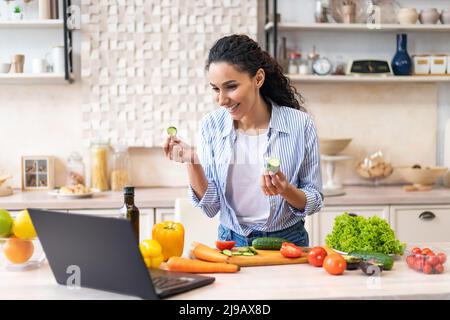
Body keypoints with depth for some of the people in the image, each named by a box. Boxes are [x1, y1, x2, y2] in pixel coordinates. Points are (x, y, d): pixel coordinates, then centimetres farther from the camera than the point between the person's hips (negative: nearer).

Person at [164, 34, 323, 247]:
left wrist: (286, 190, -20)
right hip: (231, 243, 2)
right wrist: (192, 162, -16)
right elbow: (211, 208, -2)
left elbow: (314, 202, -1)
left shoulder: (300, 125, -8)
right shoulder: (211, 126, -2)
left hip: (287, 242, -2)